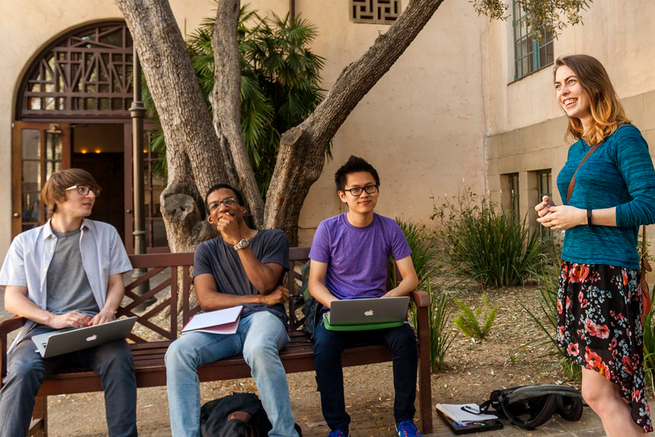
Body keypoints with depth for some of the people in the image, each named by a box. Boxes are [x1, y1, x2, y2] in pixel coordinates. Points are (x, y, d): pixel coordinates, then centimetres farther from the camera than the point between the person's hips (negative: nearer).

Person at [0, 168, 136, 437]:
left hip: (93, 327, 0)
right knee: (22, 370, -30)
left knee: (119, 359, -30)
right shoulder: (26, 242, 12)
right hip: (43, 327, 0)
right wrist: (52, 319, -12)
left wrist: (107, 310, -7)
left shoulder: (106, 234, 16)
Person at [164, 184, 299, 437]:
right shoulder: (206, 250, 18)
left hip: (262, 318, -3)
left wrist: (239, 240, -8)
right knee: (177, 352, -28)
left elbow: (264, 283, -5)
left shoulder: (273, 238, 11)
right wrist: (261, 299, -4)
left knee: (258, 349, -38)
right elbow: (207, 300, 3)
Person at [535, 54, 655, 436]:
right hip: (575, 269, 8)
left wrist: (582, 216, -15)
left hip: (609, 272, -8)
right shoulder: (576, 149, 16)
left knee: (598, 392, -5)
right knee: (612, 391, 14)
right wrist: (556, 212, 5)